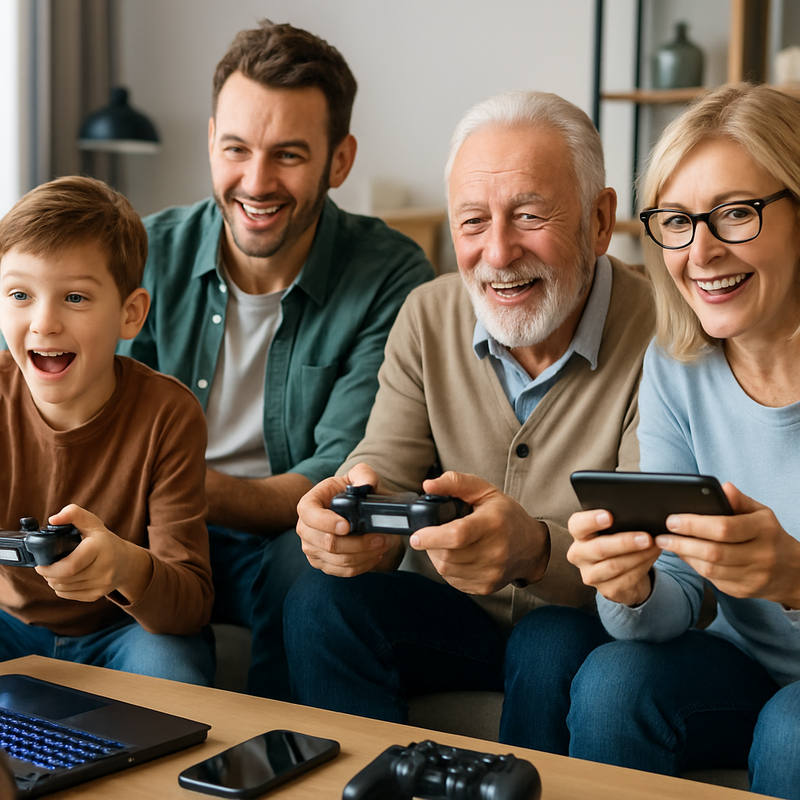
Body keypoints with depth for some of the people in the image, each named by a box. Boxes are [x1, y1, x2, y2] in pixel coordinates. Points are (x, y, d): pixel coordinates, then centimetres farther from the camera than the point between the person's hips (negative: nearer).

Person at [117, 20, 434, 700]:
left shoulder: (391, 279, -12)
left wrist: (204, 490, -38)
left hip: (290, 540, -2)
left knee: (317, 560, -34)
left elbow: (343, 479, -18)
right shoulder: (152, 253, -2)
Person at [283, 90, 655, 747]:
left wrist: (535, 550, -46)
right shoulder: (426, 317, -1)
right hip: (453, 617, 4)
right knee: (319, 602, -21)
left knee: (550, 648, -34)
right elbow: (386, 471, -6)